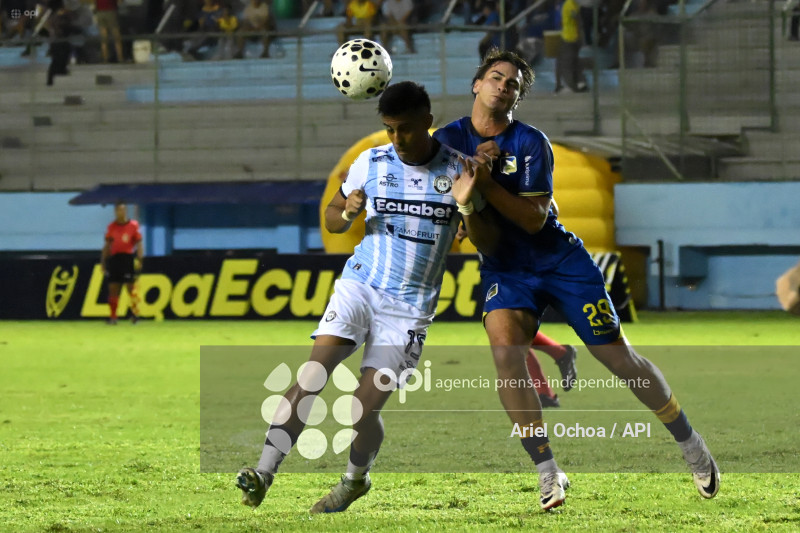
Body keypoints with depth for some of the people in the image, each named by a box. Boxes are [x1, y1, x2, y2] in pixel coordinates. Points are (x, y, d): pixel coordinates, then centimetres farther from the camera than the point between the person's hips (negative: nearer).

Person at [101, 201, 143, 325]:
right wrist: (103, 262, 11)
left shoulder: (133, 225, 1)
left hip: (128, 258, -4)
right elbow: (107, 246, 15)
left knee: (131, 287, -7)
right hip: (114, 258, 4)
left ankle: (135, 313, 1)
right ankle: (113, 316, 7)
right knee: (113, 288, 3)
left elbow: (138, 244, -1)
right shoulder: (112, 227, 11)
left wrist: (139, 259, -12)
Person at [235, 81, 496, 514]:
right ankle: (264, 472, -24)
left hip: (410, 307, -2)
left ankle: (356, 479, 21)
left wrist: (467, 206, -20)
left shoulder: (455, 170, -3)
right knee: (311, 375, -20)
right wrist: (348, 212, -10)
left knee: (366, 406, -9)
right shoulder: (371, 163, 2)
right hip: (360, 285, 2)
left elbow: (486, 244, -1)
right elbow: (332, 220, 14)